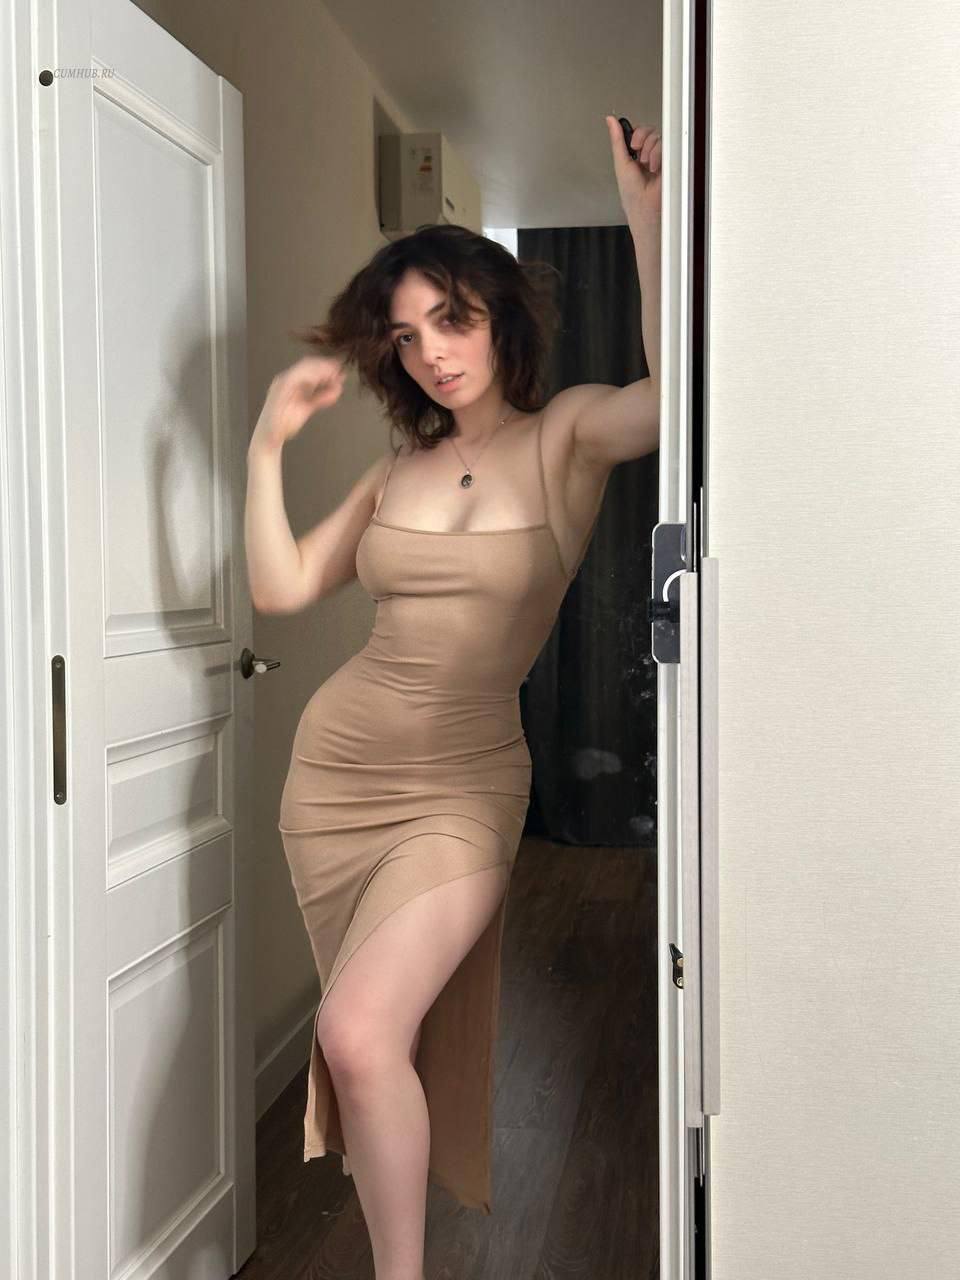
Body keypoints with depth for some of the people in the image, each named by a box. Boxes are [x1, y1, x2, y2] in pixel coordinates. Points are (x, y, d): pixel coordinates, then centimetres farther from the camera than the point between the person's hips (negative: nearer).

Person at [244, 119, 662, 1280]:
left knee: (362, 1033, -21)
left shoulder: (566, 434, -3)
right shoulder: (399, 467, 11)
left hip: (459, 787, -5)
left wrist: (648, 216, -24)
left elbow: (679, 393, -25)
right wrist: (269, 444, 2)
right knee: (368, 1043, 11)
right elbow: (281, 587, 7)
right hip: (332, 767, 6)